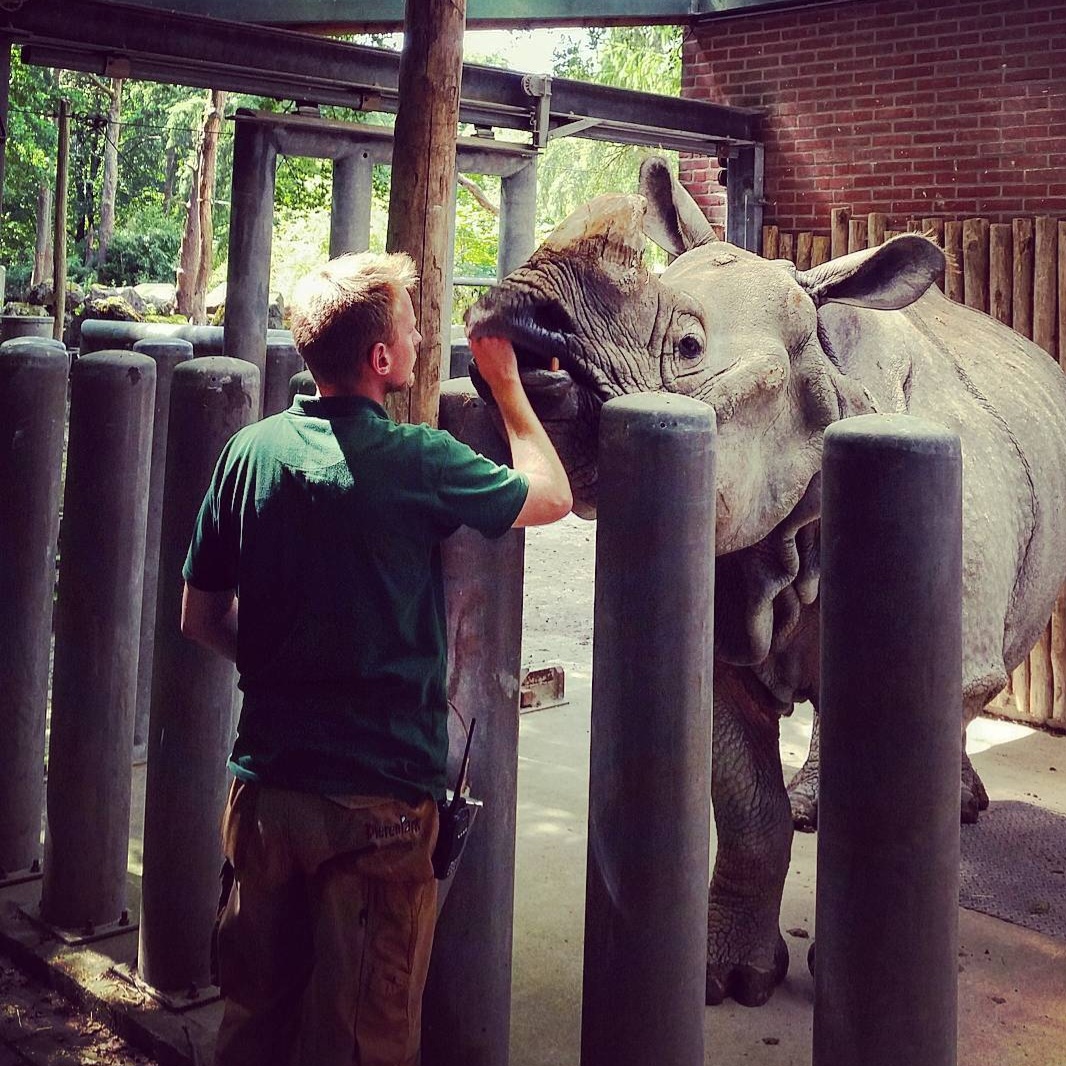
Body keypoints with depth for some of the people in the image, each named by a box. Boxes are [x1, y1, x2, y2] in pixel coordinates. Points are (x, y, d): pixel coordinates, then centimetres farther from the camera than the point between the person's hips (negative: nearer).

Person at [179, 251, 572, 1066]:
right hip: (378, 796, -5)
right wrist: (507, 384, 11)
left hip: (266, 783, 5)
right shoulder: (417, 461, -16)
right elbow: (552, 496, 1)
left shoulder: (252, 450, -1)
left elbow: (202, 617, 6)